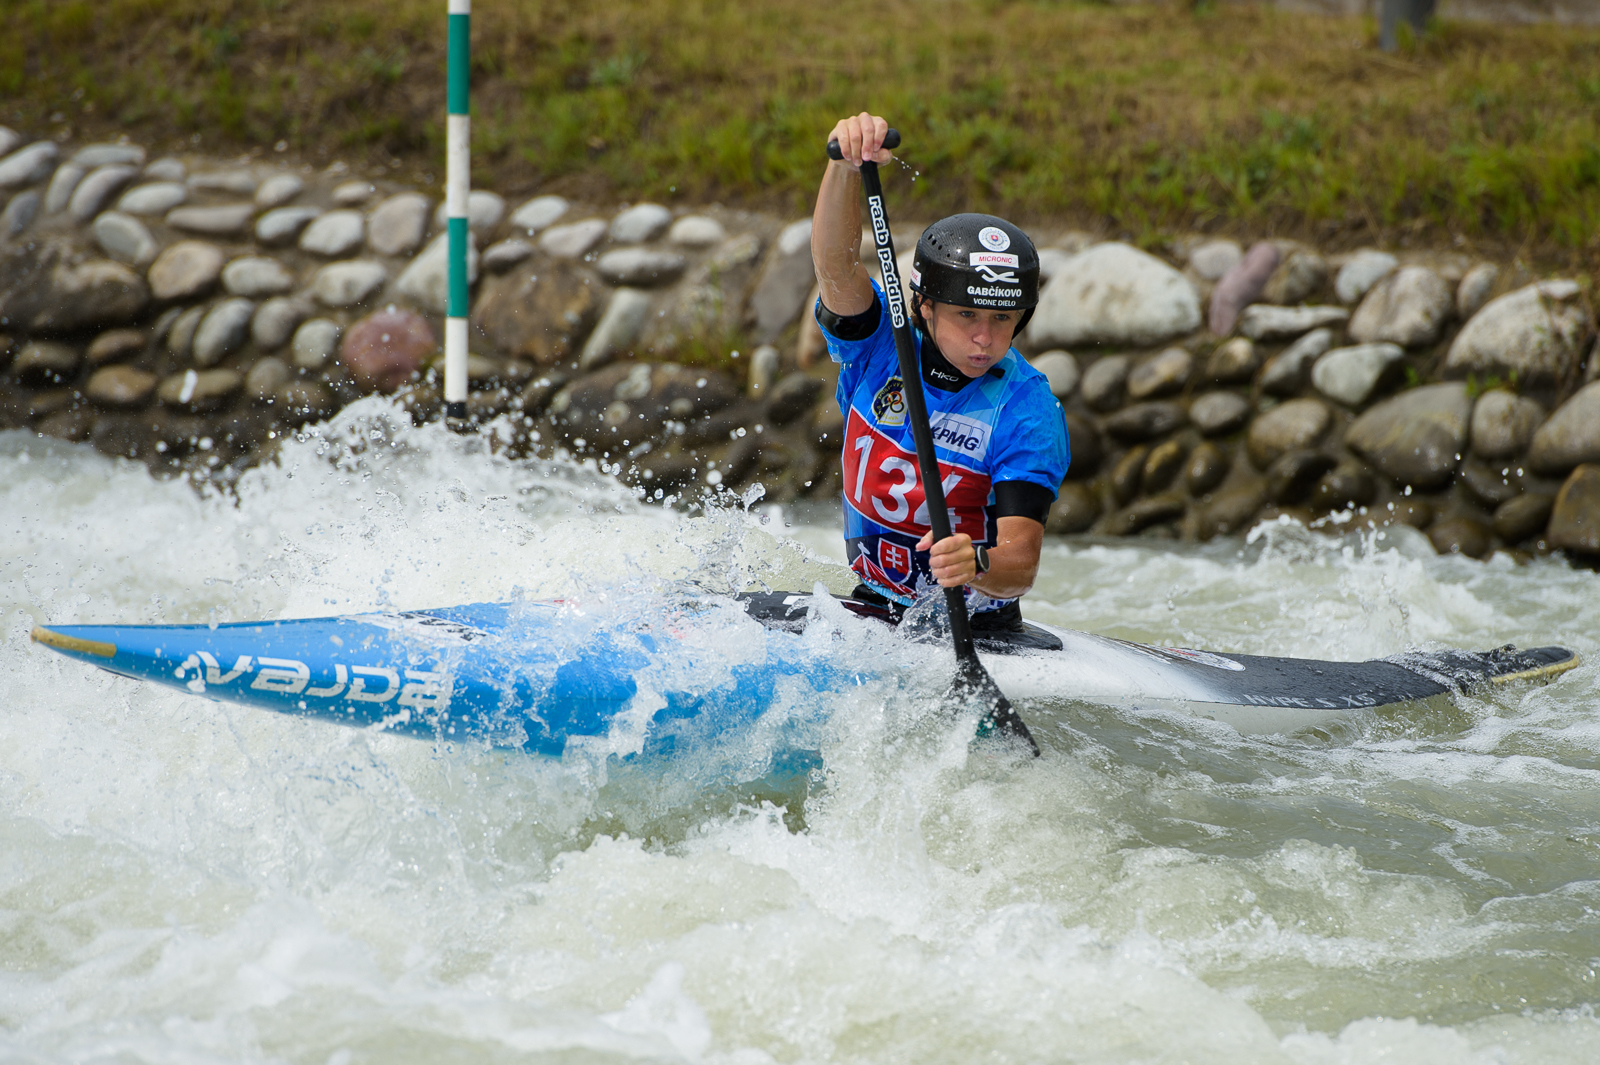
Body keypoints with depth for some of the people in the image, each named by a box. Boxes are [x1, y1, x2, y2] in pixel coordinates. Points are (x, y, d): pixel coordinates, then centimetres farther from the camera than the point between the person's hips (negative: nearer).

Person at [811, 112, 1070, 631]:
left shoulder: (1026, 410, -16)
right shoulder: (881, 346, -6)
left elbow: (1020, 567, -25)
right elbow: (836, 264, -26)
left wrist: (977, 564, -48)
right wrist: (846, 163, -44)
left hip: (979, 632, -3)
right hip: (871, 608, 3)